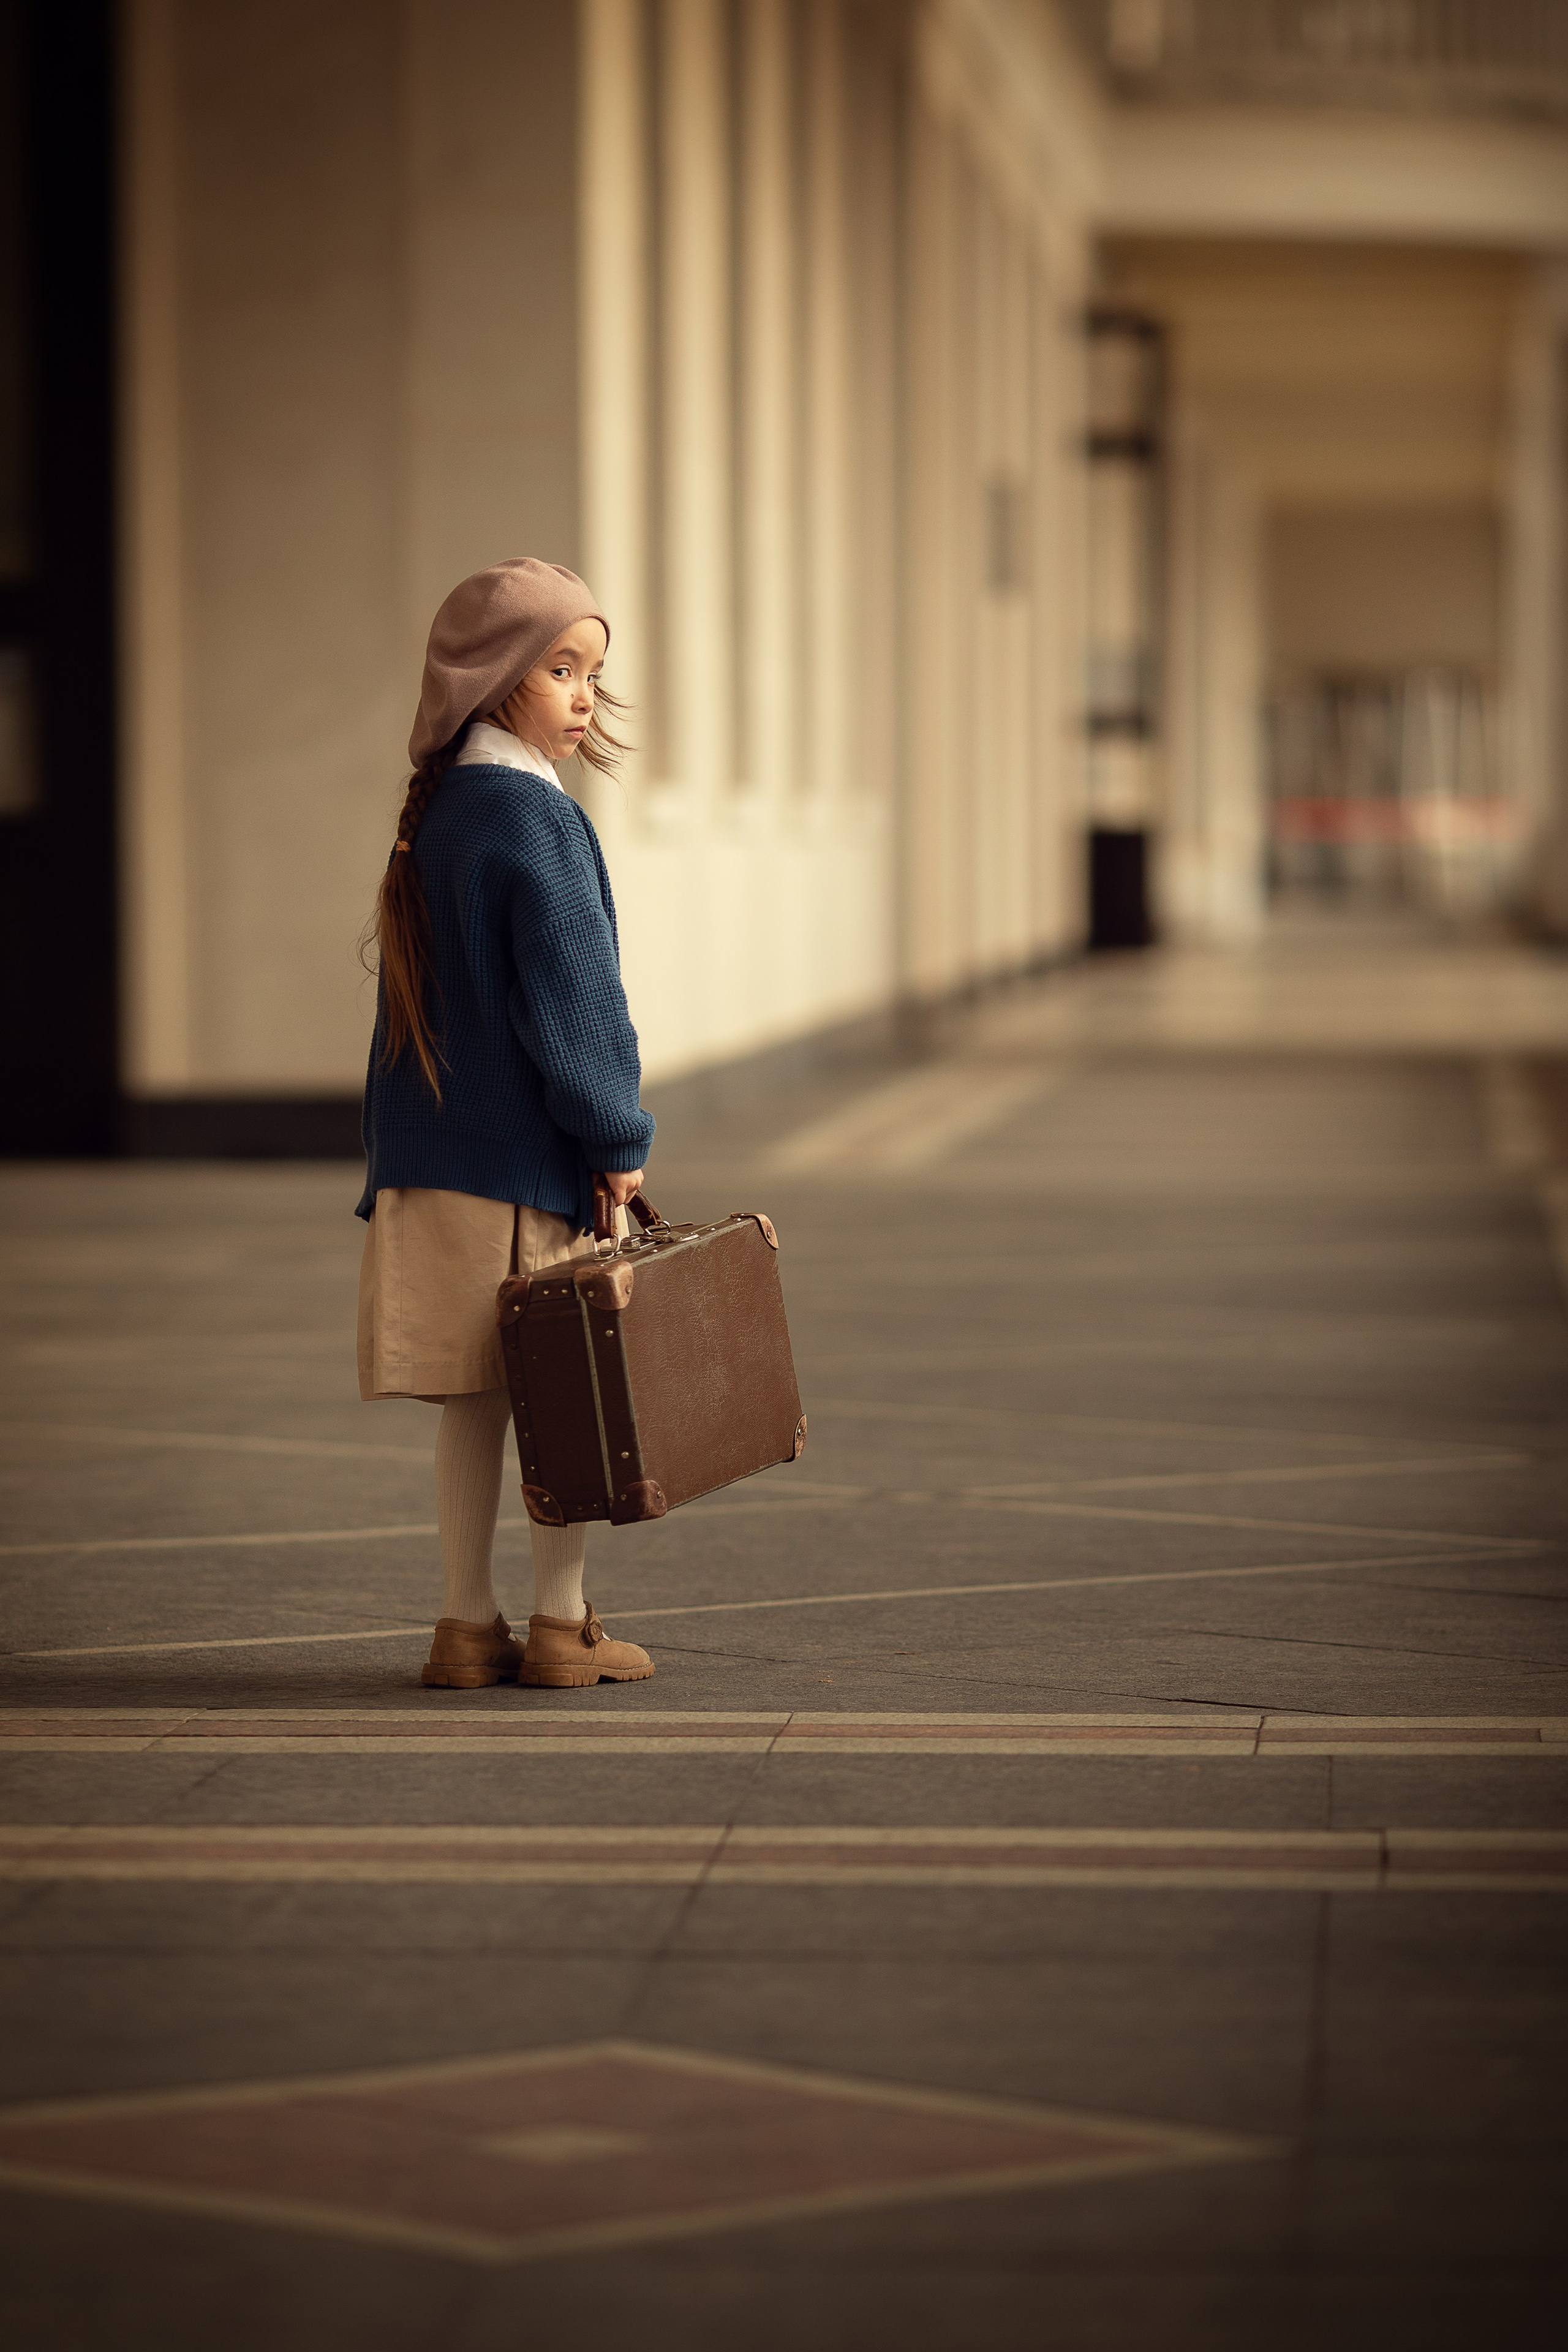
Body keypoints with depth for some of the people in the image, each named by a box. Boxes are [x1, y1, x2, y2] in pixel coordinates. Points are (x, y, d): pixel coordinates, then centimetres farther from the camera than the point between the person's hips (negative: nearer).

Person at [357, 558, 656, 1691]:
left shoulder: (435, 813, 11)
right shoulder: (533, 818, -15)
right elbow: (571, 994, -17)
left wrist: (394, 1155, 18)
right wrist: (617, 1137, -8)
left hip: (437, 1150, 7)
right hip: (533, 1152, -7)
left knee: (475, 1397, 10)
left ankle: (469, 1626, 12)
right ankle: (562, 1624, 6)